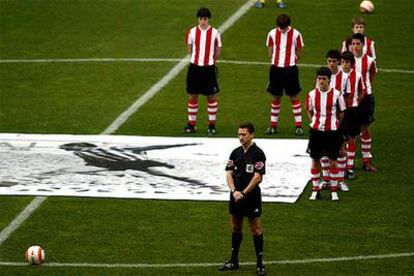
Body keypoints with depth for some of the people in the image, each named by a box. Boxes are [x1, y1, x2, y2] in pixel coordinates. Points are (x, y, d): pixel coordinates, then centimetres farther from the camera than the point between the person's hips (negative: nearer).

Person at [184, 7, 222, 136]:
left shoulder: (215, 33, -5)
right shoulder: (192, 32, -1)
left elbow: (218, 50, 5)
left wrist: (210, 60, 8)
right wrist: (197, 58, 10)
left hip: (209, 68, -1)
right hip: (194, 67, 2)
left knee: (212, 96, 4)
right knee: (192, 96, 7)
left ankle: (212, 125, 13)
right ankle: (191, 124, 17)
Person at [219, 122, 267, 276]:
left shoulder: (258, 153, -9)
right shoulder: (236, 153, 8)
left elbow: (258, 177, -14)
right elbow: (229, 174, 5)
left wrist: (244, 193, -16)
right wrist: (234, 191, -11)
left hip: (252, 196, -6)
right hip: (236, 196, 6)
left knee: (256, 229, -3)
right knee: (235, 228, 13)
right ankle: (234, 261, 22)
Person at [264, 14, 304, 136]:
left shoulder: (295, 34, -4)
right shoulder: (272, 34, 2)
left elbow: (298, 52, 4)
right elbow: (270, 51, 8)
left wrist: (291, 61, -3)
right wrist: (276, 61, -2)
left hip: (290, 68, -2)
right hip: (276, 68, 2)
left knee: (294, 97, 1)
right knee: (276, 97, 9)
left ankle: (298, 126, 6)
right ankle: (273, 126, 17)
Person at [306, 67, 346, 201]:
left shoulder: (336, 94, -7)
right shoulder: (312, 94, -2)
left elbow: (341, 112, 6)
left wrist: (335, 123, 4)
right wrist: (313, 122, 4)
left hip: (332, 131, -2)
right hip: (316, 130, 2)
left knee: (333, 161, 3)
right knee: (315, 160, 6)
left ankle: (334, 191, 14)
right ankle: (315, 190, 17)